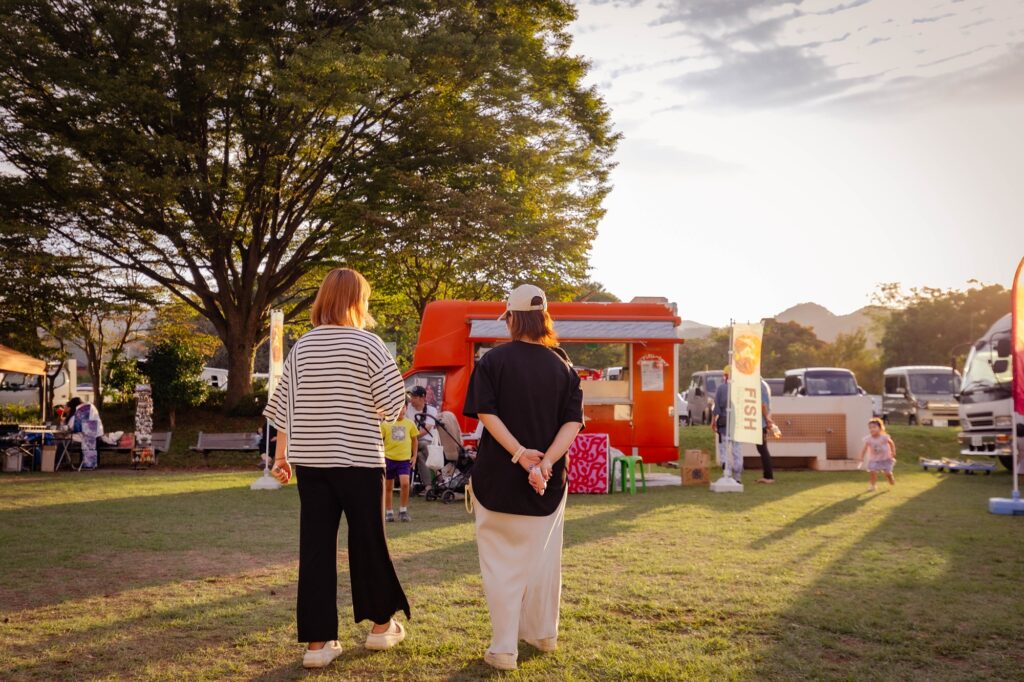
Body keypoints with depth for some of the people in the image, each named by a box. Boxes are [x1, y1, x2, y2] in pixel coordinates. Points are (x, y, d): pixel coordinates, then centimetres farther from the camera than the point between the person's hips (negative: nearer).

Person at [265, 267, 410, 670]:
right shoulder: (368, 343, -7)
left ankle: (318, 642, 9)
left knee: (315, 546, 6)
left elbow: (284, 405, 7)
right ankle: (381, 625, 25)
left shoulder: (302, 345, 6)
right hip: (358, 458, -4)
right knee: (368, 540, 11)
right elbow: (393, 403, -8)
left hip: (310, 459, 4)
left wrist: (281, 455, 14)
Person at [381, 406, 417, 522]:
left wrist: (414, 456, 10)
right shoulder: (385, 424, -4)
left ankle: (403, 511, 2)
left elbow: (414, 439, 15)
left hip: (405, 459, 0)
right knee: (388, 487, 9)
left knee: (405, 483, -14)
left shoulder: (410, 423, 3)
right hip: (389, 458, 0)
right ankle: (388, 512, 23)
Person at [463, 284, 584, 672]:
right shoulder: (563, 366, 3)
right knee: (543, 559, 18)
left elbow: (486, 413, -15)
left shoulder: (494, 360, -5)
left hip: (498, 478, -3)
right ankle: (543, 635, 32)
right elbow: (573, 422, -7)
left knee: (503, 563, 4)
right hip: (549, 480, 3)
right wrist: (545, 462, -15)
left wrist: (519, 453, -18)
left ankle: (504, 650, 5)